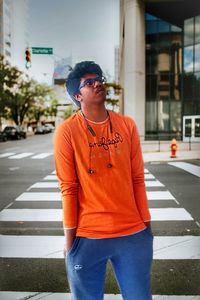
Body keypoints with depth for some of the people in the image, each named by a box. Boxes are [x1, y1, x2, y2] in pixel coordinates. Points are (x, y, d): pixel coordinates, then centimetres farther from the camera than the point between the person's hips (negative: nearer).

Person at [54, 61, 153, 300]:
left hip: (133, 234, 3)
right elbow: (68, 187, -7)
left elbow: (137, 179, 4)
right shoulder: (67, 131, -8)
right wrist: (70, 236, -4)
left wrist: (146, 224, 6)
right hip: (87, 236, -2)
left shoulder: (127, 125, 2)